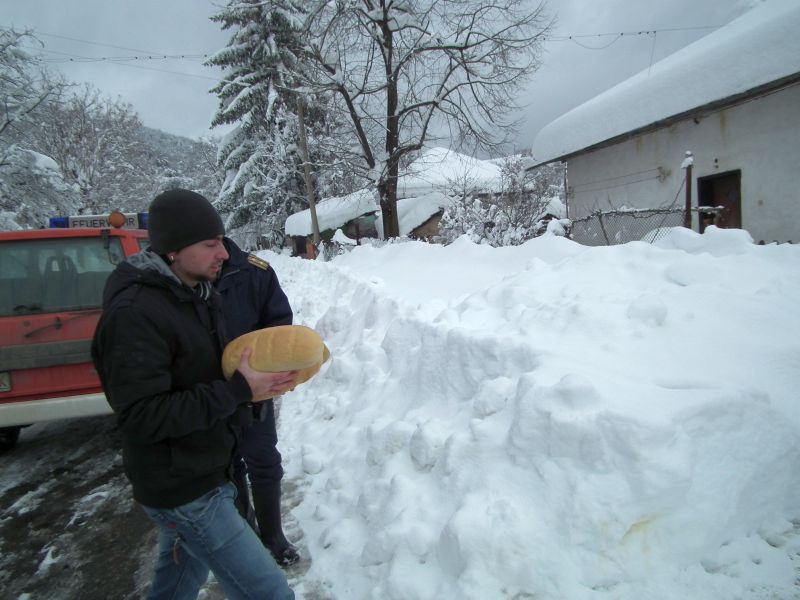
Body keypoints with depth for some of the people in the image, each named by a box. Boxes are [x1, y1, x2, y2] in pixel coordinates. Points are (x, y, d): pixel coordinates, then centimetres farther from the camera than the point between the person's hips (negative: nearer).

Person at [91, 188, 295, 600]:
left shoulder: (198, 293, 6)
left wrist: (255, 382, -5)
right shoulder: (134, 314, -23)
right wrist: (238, 391, -27)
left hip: (206, 475, 9)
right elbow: (141, 416, -26)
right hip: (183, 490, -9)